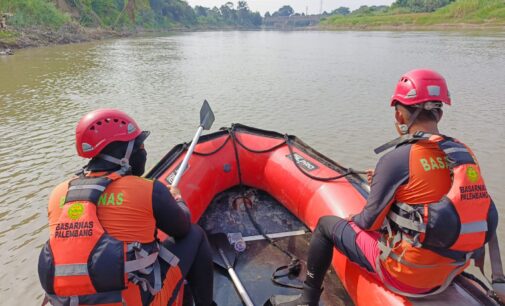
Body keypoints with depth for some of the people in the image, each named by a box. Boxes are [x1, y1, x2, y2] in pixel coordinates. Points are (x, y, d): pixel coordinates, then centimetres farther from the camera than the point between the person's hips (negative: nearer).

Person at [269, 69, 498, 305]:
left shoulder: (397, 159, -22)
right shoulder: (464, 154, -3)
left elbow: (370, 222, -13)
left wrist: (353, 219, 10)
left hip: (404, 276, -7)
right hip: (449, 273, 7)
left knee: (325, 224, 8)